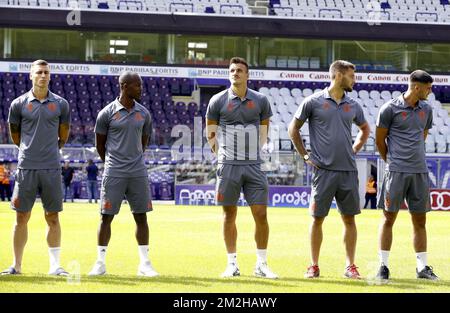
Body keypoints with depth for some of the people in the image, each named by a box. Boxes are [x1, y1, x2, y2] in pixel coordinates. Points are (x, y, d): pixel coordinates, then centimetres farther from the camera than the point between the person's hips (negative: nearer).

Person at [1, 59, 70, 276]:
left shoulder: (60, 104, 5)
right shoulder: (19, 104, 2)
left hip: (51, 168, 1)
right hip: (26, 168, -1)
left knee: (53, 218, 2)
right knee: (22, 217, 2)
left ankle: (55, 265, 8)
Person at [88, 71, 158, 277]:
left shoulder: (143, 114, 7)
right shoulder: (107, 113, -4)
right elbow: (99, 144, 6)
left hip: (137, 173, 3)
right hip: (114, 173, -3)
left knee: (141, 216, 4)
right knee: (107, 216, -1)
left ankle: (145, 263, 9)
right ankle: (100, 263, 6)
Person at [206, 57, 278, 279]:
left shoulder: (260, 101, 6)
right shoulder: (218, 101, 0)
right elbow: (211, 134, 9)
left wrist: (252, 154, 13)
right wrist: (223, 157, 6)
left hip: (254, 166, 1)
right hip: (228, 167, -1)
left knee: (261, 215, -2)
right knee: (229, 216, 3)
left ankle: (261, 264, 7)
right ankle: (232, 264, 11)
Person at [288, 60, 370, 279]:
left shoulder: (353, 106, 11)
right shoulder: (314, 102, -1)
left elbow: (365, 129, 29)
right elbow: (293, 129, 6)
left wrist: (355, 150, 15)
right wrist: (305, 156, 2)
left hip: (348, 170, 4)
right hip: (323, 170, -4)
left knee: (349, 219, 4)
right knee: (318, 218, 1)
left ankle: (350, 266, 9)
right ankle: (314, 266, 9)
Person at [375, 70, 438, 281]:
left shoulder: (426, 110, 9)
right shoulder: (390, 109, -6)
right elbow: (379, 140, 3)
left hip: (420, 171, 5)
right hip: (396, 171, -5)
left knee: (420, 221, 6)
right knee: (389, 218, -1)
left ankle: (422, 267, 11)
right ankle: (383, 266, 4)